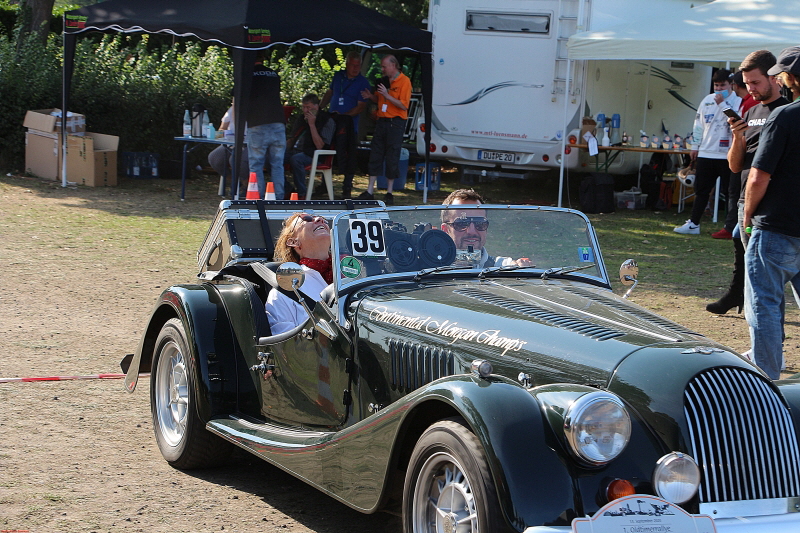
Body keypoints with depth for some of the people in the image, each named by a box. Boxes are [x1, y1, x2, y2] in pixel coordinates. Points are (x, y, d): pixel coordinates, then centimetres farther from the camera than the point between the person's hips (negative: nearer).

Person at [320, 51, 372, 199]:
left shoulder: (363, 83, -2)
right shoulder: (338, 76, 13)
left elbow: (361, 107, -7)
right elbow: (329, 93, 28)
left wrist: (343, 115, -15)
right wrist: (320, 107, 17)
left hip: (349, 121, -5)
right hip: (331, 118, 5)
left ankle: (347, 184, -6)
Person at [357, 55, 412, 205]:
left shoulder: (404, 81, -8)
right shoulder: (384, 81, 15)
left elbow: (404, 105, -15)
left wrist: (387, 95, -21)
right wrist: (371, 96, 4)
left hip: (396, 123, -7)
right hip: (381, 121, 7)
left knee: (392, 158, -2)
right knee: (375, 156, 5)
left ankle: (389, 193, 6)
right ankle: (370, 191, 8)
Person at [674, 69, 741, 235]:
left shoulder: (738, 101, -5)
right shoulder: (707, 100, 11)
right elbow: (699, 125, 16)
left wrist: (722, 103, -19)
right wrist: (695, 146, 14)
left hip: (727, 155, -5)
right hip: (706, 153, 5)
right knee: (701, 191, 10)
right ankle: (693, 223, 17)